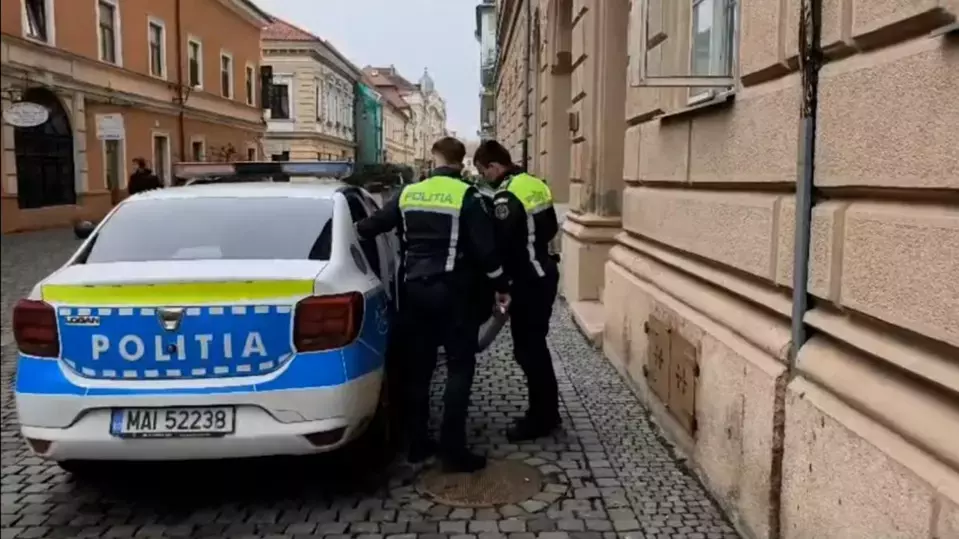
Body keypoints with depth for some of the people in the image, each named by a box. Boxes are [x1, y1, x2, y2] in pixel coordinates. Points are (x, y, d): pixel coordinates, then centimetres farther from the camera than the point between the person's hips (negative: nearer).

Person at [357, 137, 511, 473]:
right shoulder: (466, 195, -7)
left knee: (418, 366, 13)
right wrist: (501, 286, 1)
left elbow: (371, 226, 16)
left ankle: (417, 443, 18)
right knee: (460, 368, 1)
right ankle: (452, 450, -1)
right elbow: (485, 248, -10)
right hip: (452, 290, -5)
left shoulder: (409, 193, 7)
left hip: (414, 288, 5)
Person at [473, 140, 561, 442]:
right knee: (536, 346, 17)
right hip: (545, 273, 10)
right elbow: (551, 229, 18)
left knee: (527, 350, 0)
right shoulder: (536, 185, 9)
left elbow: (499, 246, -20)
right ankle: (547, 412, 27)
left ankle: (540, 419, 10)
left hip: (528, 281, -10)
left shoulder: (506, 198, -20)